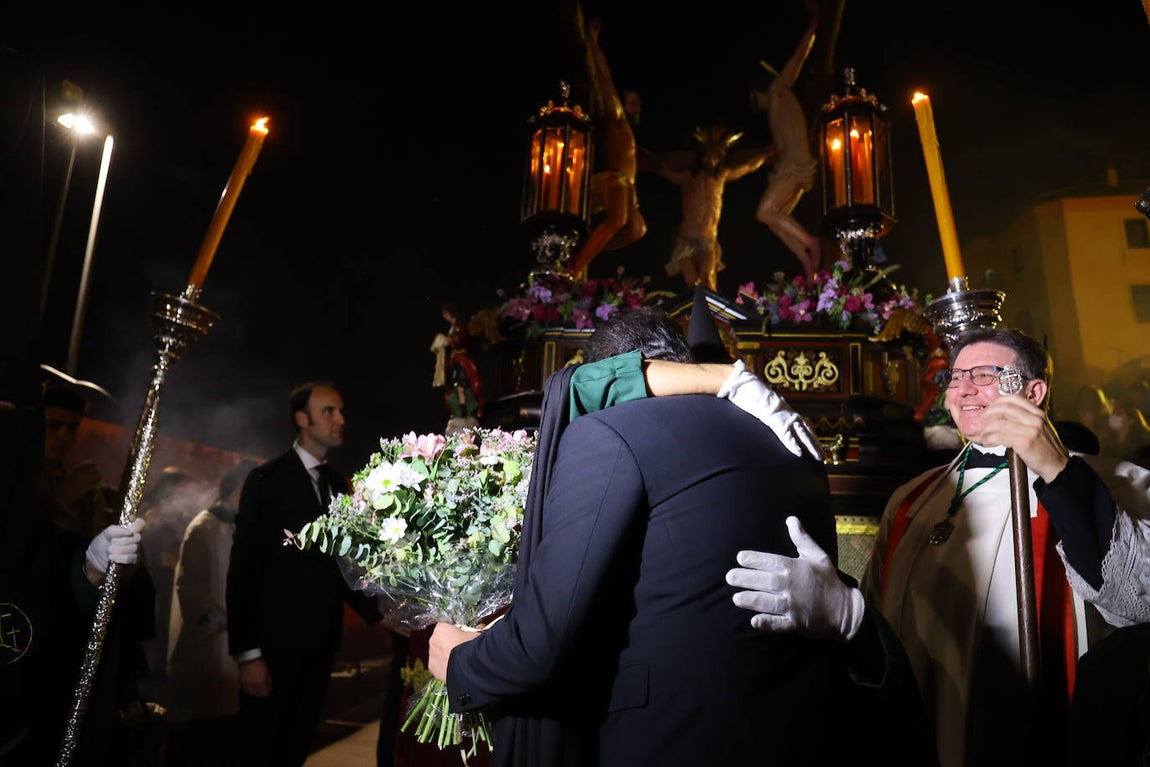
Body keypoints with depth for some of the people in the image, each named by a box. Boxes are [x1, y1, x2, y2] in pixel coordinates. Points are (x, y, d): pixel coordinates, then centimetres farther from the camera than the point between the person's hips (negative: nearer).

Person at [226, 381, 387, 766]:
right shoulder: (267, 479, -10)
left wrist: (377, 613, 2)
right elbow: (244, 569, -13)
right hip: (276, 642, -5)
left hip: (322, 643, 6)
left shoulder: (339, 484, 9)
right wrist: (248, 652, -17)